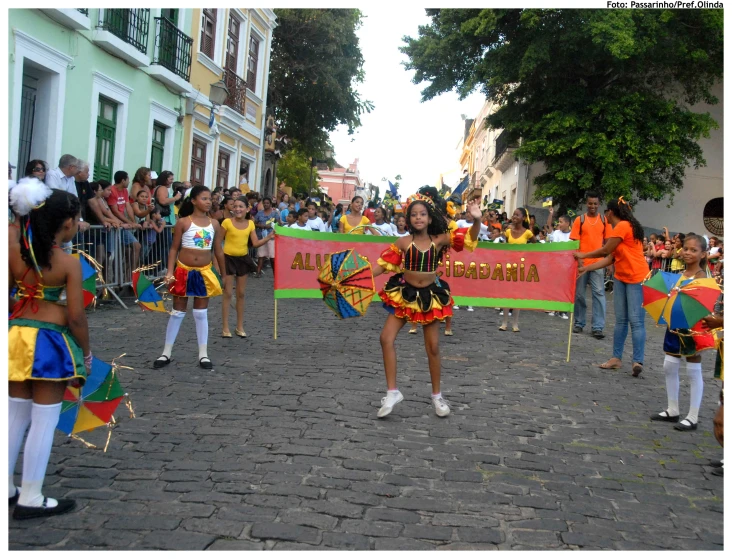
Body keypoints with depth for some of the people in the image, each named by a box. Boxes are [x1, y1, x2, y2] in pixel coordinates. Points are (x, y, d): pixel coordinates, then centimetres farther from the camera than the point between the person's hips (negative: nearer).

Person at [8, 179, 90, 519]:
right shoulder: (69, 263, -13)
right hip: (50, 342, -6)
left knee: (15, 415, 19)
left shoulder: (14, 253, 0)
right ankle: (31, 500, 12)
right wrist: (86, 352, 0)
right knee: (44, 422, 4)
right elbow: (75, 316, -13)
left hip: (17, 337, 6)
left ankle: (7, 488, 29)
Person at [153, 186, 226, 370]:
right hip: (184, 271, -2)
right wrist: (170, 273, -12)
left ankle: (203, 354, 13)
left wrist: (224, 275, 11)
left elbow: (219, 251, 10)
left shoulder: (214, 224, 3)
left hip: (204, 272, 2)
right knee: (177, 312, 5)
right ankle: (166, 353, 15)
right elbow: (174, 249, -3)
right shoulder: (183, 222, -6)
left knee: (201, 313, 8)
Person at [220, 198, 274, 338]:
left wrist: (268, 237, -15)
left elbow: (255, 243, -1)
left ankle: (240, 327, 20)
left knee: (241, 294, 11)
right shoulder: (227, 222, -11)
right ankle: (225, 328, 6)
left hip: (243, 259, 4)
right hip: (228, 258, -4)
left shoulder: (250, 223, 1)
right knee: (227, 294, -1)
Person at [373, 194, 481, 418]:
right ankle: (392, 392, 3)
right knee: (386, 338, -10)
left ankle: (437, 395, 25)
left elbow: (470, 238, -13)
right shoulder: (403, 242, -8)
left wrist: (477, 219, -33)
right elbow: (382, 265, -6)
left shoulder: (439, 240, -8)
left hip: (430, 296, 0)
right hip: (405, 294, 0)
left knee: (433, 347, 8)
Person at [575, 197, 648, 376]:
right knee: (620, 319, 9)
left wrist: (583, 255, 4)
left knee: (636, 320, -11)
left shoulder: (622, 226, -15)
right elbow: (609, 258, 11)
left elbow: (605, 251, -11)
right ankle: (616, 358, 13)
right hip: (620, 278, 10)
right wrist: (586, 268, 10)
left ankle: (637, 361, -13)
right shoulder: (619, 229, 13)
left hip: (636, 278, -10)